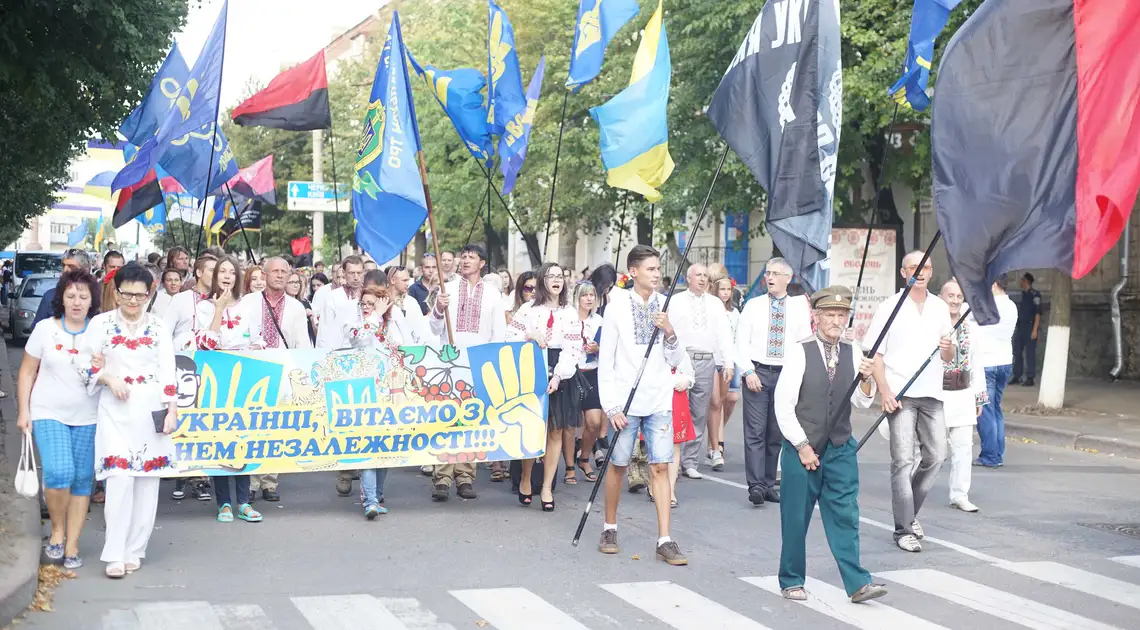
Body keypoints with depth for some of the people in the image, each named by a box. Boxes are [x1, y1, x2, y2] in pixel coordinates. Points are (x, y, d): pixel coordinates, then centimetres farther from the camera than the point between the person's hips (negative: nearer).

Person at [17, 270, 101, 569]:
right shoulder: (45, 329, -1)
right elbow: (27, 372, 5)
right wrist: (23, 410, 0)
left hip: (87, 418, 1)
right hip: (49, 413, -1)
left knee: (82, 481, 3)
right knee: (59, 473, -19)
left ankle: (72, 546, 14)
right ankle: (57, 530, 5)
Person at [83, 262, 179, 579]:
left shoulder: (158, 328, 8)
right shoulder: (100, 324, 4)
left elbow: (168, 372, 5)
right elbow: (88, 365, 5)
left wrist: (171, 409, -2)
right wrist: (108, 378, -13)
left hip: (151, 410, 2)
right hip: (115, 411, -2)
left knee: (147, 481, 2)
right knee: (119, 479, -13)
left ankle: (134, 551, 12)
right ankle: (115, 554, -10)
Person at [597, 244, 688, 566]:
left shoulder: (667, 307, 4)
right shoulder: (617, 307, -4)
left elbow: (676, 360, 7)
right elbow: (605, 361, -3)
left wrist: (670, 332, -12)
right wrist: (611, 406, -9)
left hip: (660, 401, 2)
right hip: (626, 401, -2)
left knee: (660, 466, -1)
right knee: (618, 464, 7)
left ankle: (665, 540, 1)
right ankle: (610, 528, 25)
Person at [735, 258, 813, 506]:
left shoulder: (800, 307, 8)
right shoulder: (753, 305, 7)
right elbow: (742, 341, 3)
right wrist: (748, 372, -9)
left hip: (786, 374, 1)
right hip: (757, 372, -1)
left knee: (776, 434, 6)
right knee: (755, 432, -8)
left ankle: (769, 484, 14)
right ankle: (756, 485, -11)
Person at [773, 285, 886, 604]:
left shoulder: (852, 354, 6)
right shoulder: (799, 352, -7)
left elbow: (863, 402, 4)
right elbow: (783, 405, -9)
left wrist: (866, 379, -16)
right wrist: (802, 446, -10)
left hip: (841, 448, 3)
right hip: (802, 446, -3)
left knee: (845, 515, 0)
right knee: (795, 518, 4)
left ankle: (857, 583, -1)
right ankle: (791, 581, 18)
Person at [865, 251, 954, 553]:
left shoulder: (940, 307, 12)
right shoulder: (890, 307, -1)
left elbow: (949, 357, 18)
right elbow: (874, 353, -4)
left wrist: (948, 349, -7)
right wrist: (884, 390, -15)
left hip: (931, 394, 5)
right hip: (900, 394, -5)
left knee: (936, 456, 6)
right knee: (903, 460, -6)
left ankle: (909, 513, 26)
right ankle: (904, 529, -1)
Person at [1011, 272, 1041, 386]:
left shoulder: (1035, 294, -8)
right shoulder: (1021, 294, 14)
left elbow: (1037, 313, -12)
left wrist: (1035, 329, -18)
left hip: (1030, 327, -7)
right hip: (1019, 327, 7)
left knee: (1030, 353, -4)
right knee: (1017, 352, 8)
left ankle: (1030, 378, 0)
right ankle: (1017, 376, 14)